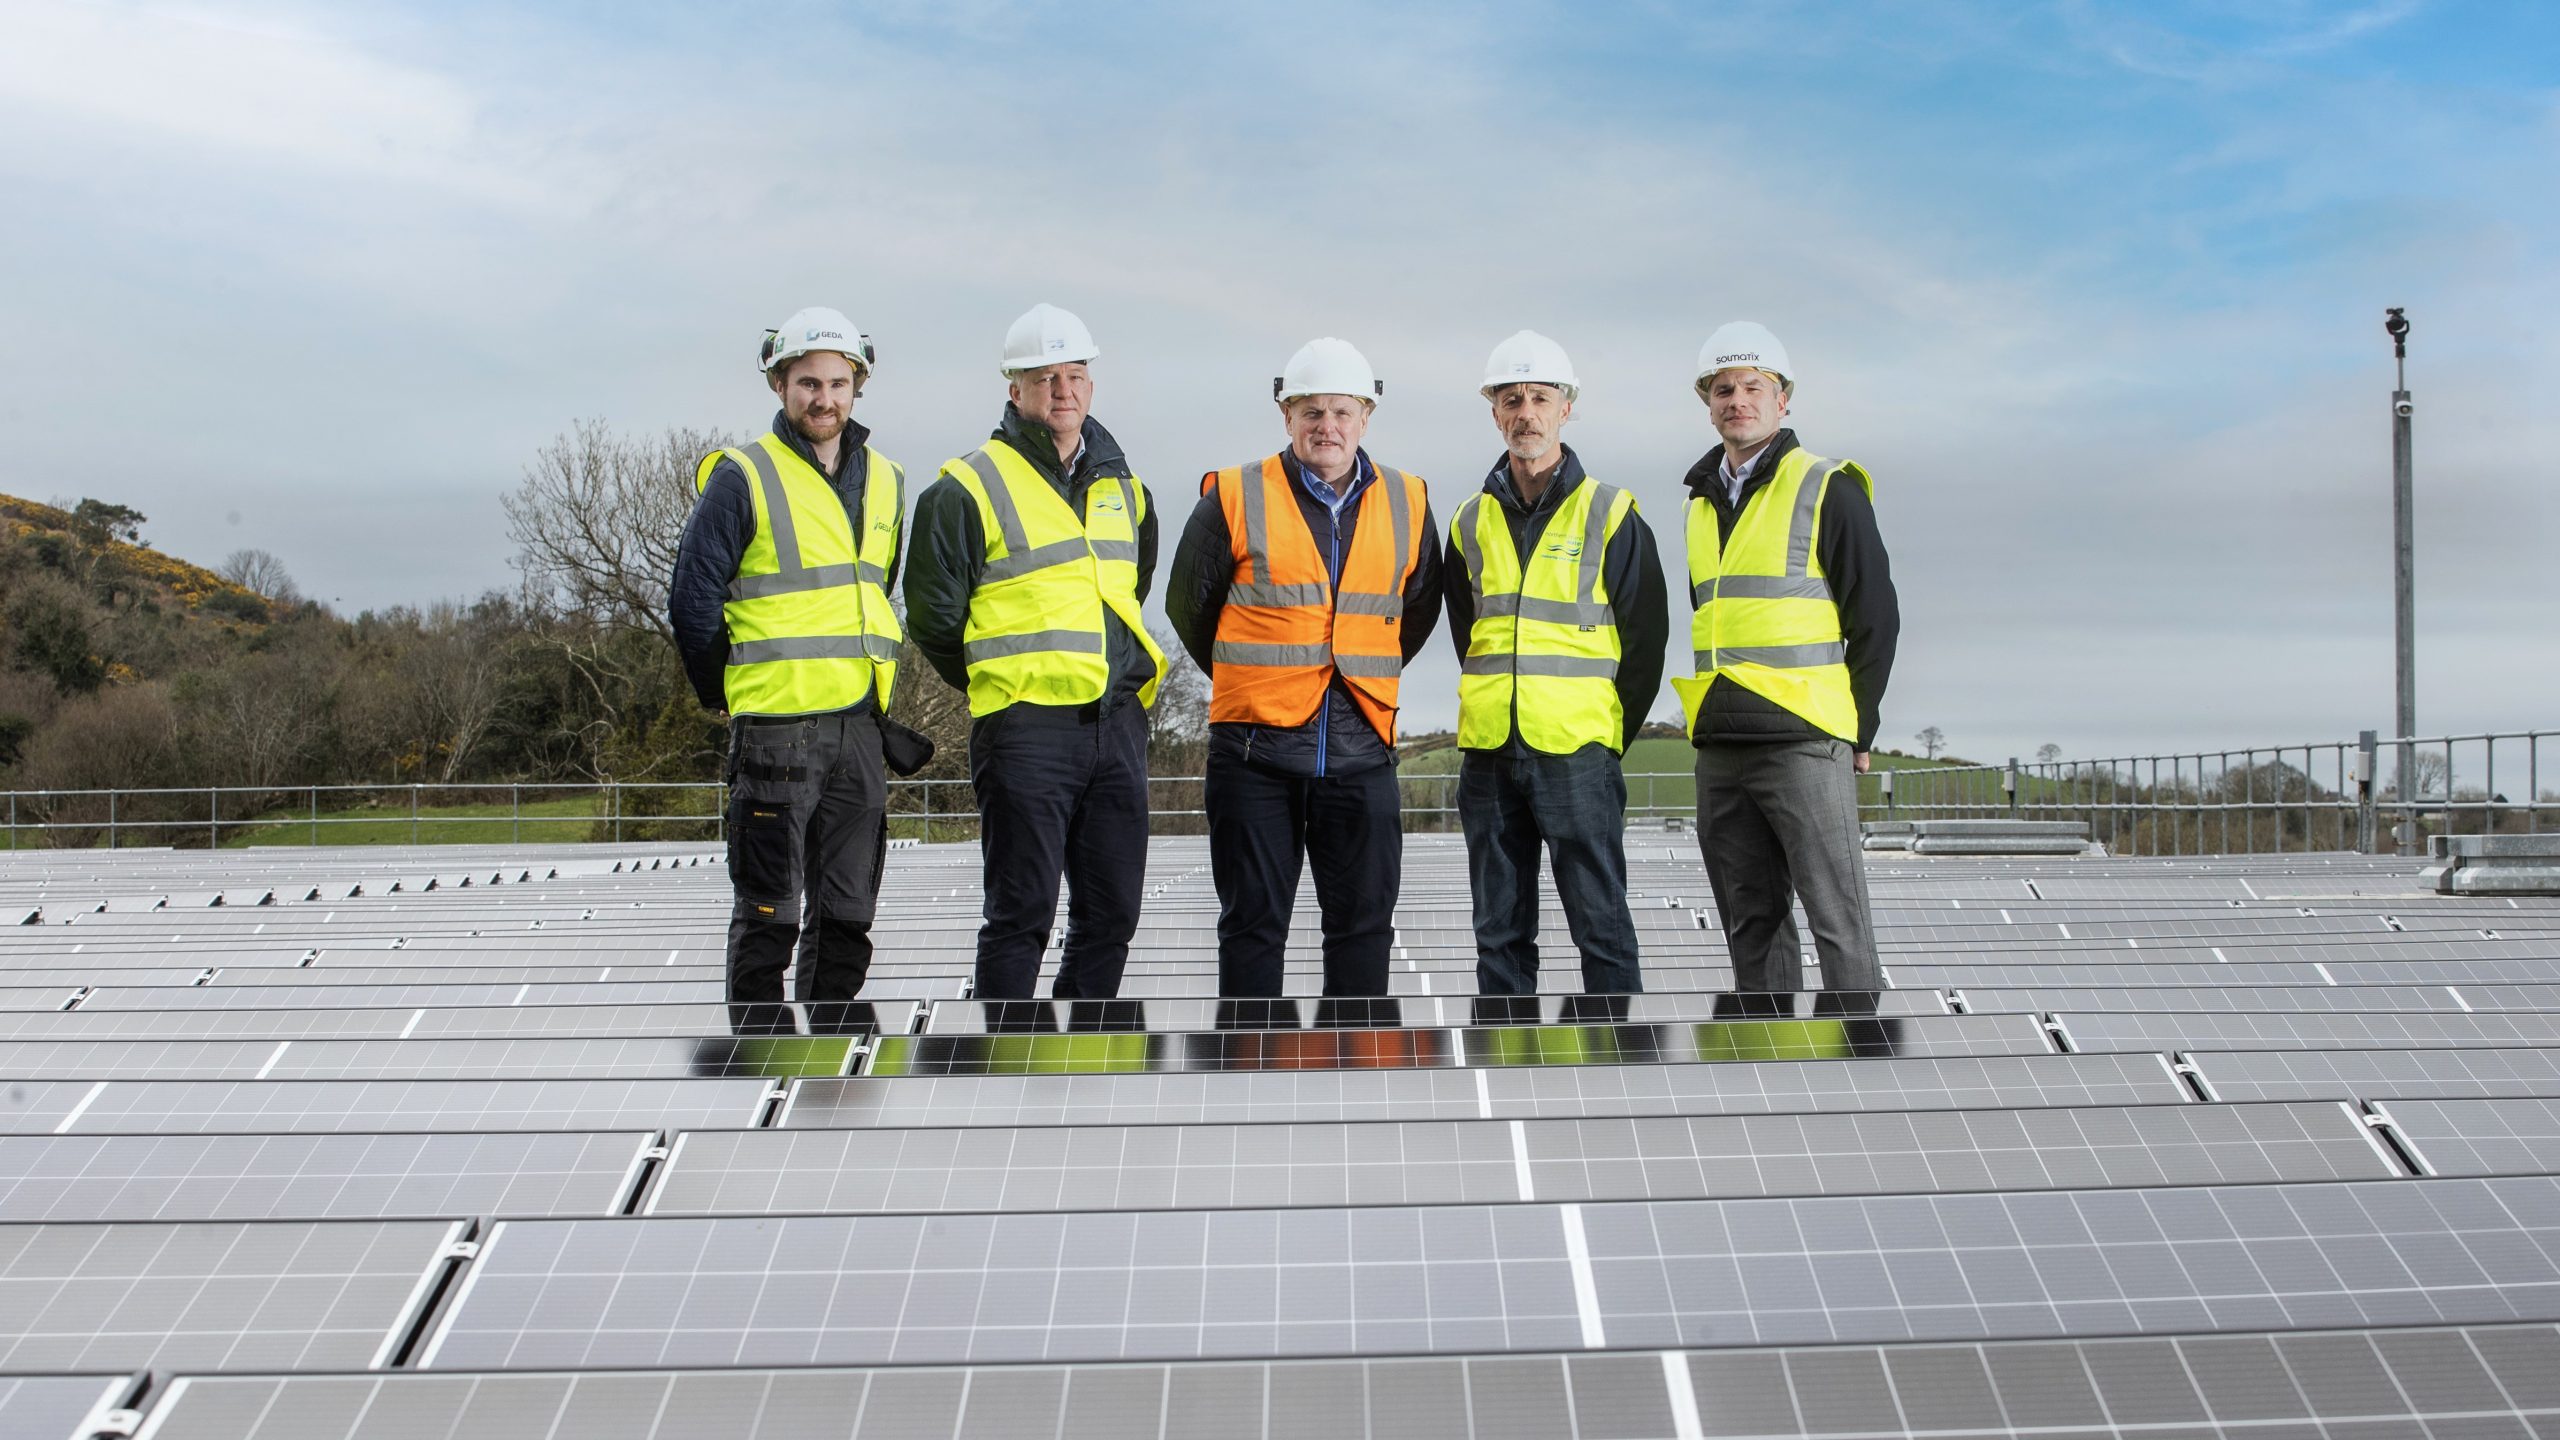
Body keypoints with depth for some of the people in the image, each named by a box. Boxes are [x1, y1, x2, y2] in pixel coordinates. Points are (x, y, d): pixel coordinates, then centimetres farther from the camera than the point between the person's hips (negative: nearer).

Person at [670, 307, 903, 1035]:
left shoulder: (885, 481, 13)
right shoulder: (743, 478, -5)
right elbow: (693, 598, -3)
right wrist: (727, 692, 3)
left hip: (860, 722, 5)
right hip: (776, 723, -5)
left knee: (849, 903, 10)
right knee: (770, 906, -1)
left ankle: (837, 1024, 21)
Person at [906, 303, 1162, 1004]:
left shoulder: (1122, 486, 14)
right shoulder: (971, 487, -5)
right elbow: (932, 613, -1)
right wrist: (995, 684, 8)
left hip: (1119, 721, 6)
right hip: (1026, 728, -6)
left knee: (1112, 910, 9)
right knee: (1022, 913, -3)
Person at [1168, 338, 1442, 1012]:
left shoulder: (1406, 505, 7)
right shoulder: (1235, 498, -2)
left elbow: (1417, 613, 22)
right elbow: (1188, 606, 11)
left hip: (1360, 749, 2)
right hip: (1255, 747, -2)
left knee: (1364, 919, 6)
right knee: (1254, 920, 5)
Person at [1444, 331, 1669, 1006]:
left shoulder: (1610, 514, 1)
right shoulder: (1472, 522, 12)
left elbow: (1646, 634, 2)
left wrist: (1611, 729, 0)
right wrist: (1497, 712, 12)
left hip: (1577, 753, -4)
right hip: (1488, 751, 4)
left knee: (1601, 926, -2)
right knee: (1499, 931, 8)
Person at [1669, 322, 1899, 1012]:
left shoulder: (1827, 489, -3)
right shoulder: (1703, 500, 16)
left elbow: (1876, 618, -3)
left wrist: (1858, 731, -4)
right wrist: (1708, 712, 14)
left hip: (1805, 744, -6)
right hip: (1719, 747, 7)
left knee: (1837, 918, -5)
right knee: (1750, 921, 10)